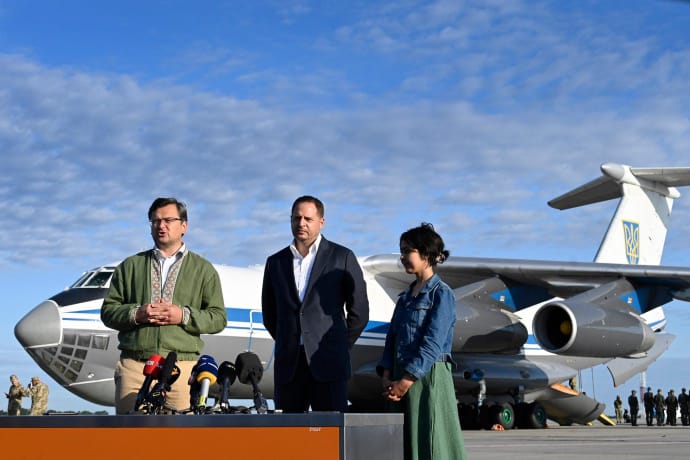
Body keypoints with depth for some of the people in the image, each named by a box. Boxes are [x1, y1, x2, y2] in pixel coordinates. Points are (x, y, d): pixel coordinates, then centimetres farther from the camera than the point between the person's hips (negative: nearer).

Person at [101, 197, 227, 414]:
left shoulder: (203, 269, 15)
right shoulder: (130, 266, 19)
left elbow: (218, 317, 8)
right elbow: (108, 310, 14)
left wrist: (183, 316, -8)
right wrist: (135, 314, -6)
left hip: (183, 367, -1)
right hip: (134, 367, 1)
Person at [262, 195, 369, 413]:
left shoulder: (342, 257, 4)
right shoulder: (275, 262, 14)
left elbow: (359, 311, 6)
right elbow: (269, 313, 20)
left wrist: (340, 346, 7)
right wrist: (288, 345, 14)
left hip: (328, 364, -3)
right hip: (288, 365, 3)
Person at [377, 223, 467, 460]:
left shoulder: (441, 294, -5)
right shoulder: (405, 297, 17)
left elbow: (432, 345, -13)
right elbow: (392, 339, 13)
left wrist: (405, 382, -17)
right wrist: (387, 378, -2)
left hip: (429, 378, -7)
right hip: (401, 382, 7)